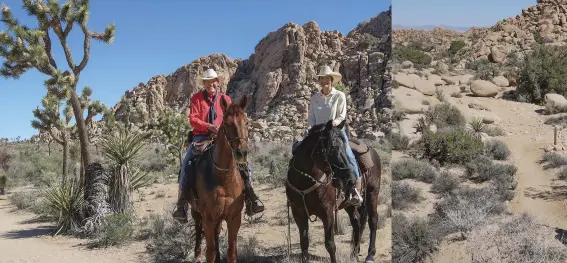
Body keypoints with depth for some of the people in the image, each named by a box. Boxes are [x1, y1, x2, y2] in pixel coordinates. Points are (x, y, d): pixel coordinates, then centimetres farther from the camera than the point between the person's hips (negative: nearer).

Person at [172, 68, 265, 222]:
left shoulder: (225, 99, 9)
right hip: (201, 137, -1)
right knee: (186, 165, -19)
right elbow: (193, 119, -4)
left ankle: (250, 196, -12)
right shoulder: (196, 98, 5)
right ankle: (181, 205, -11)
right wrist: (210, 126, -19)